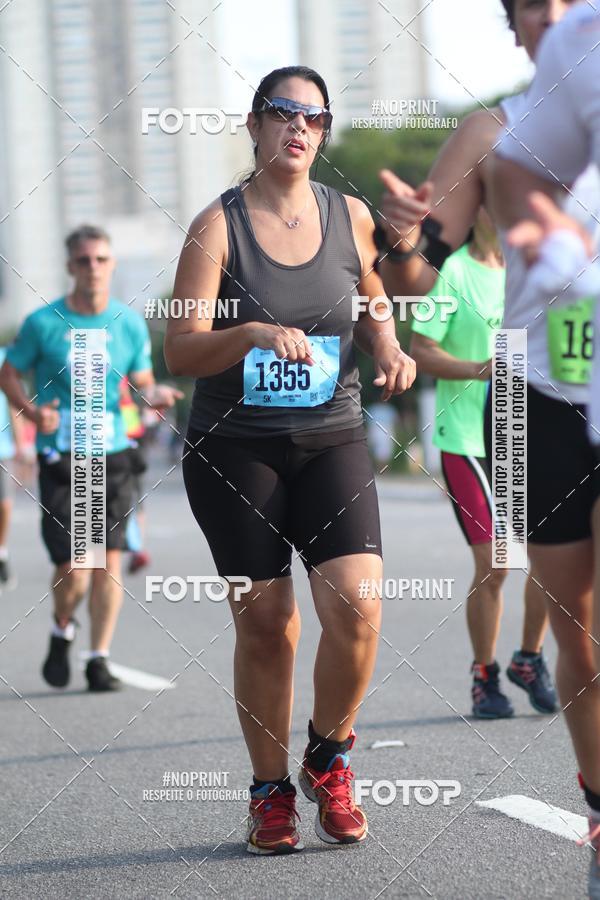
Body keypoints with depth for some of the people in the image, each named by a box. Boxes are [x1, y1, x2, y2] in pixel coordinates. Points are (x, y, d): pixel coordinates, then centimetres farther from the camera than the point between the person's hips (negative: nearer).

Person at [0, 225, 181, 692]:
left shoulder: (130, 322, 4)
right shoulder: (43, 322, -4)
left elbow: (141, 383, 12)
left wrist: (155, 394, -11)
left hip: (112, 454, 2)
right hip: (60, 459, -2)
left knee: (110, 558, -4)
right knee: (73, 569, -8)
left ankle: (99, 659, 9)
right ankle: (62, 631, 24)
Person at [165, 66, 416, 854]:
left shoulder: (350, 218, 4)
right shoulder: (219, 226, -5)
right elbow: (180, 352, -11)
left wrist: (388, 348, 2)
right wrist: (254, 334, -28)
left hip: (332, 441, 2)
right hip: (235, 449, -2)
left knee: (357, 610, -14)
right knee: (265, 627, 0)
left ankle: (328, 759, 12)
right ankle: (271, 791, 18)